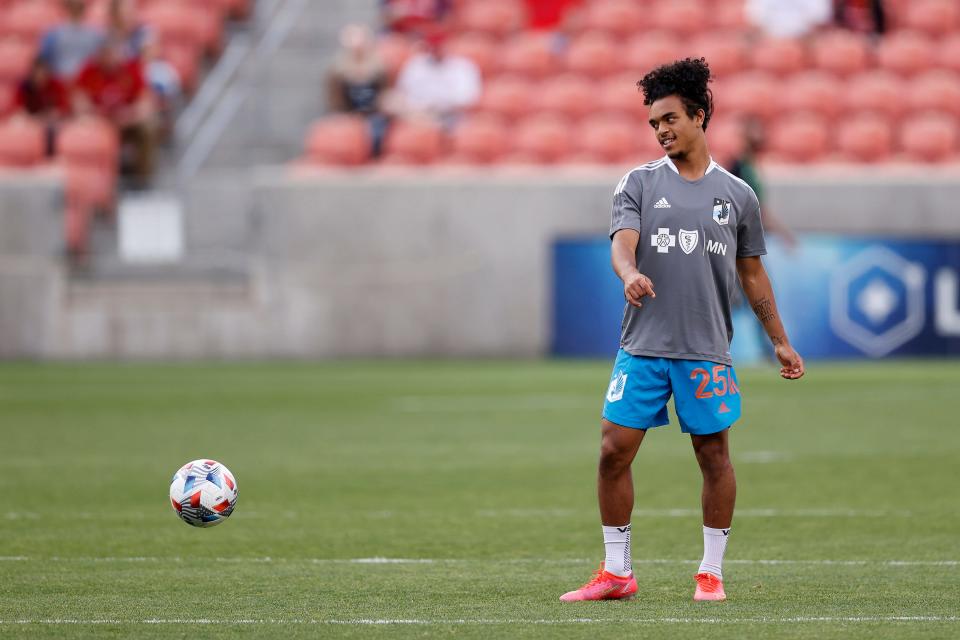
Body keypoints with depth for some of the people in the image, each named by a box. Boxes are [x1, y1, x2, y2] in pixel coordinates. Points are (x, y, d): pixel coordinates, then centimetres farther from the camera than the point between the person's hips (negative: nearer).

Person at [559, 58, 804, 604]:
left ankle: (712, 573, 12)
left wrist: (781, 342, 16)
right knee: (615, 451, -3)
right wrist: (630, 273, -32)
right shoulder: (639, 184, 6)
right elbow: (622, 244, -9)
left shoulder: (737, 195, 8)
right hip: (642, 348, 0)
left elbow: (752, 273, 15)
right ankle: (616, 573, 7)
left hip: (707, 351, 0)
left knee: (714, 457, 1)